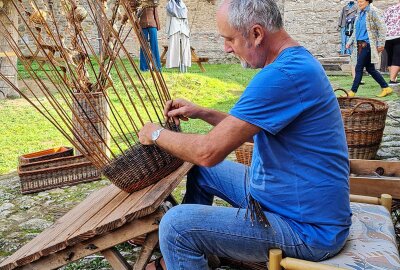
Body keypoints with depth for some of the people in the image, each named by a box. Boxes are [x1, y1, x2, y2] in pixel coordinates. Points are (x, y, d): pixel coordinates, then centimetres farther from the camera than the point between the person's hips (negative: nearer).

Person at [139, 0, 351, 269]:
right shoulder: (297, 60, 6)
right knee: (201, 170, 19)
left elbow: (209, 151, -25)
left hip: (308, 229, -10)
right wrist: (201, 112, 8)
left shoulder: (284, 74, -27)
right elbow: (253, 130, 17)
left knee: (176, 225, -18)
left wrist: (157, 134, -7)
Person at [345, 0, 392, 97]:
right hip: (360, 44, 8)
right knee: (370, 69, 10)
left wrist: (380, 44, -12)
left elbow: (382, 28, -9)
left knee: (359, 68, -8)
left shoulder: (373, 12, -8)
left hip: (368, 44, -8)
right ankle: (386, 88, 19)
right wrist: (350, 42, 14)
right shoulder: (360, 13, 15)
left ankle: (352, 92, -3)